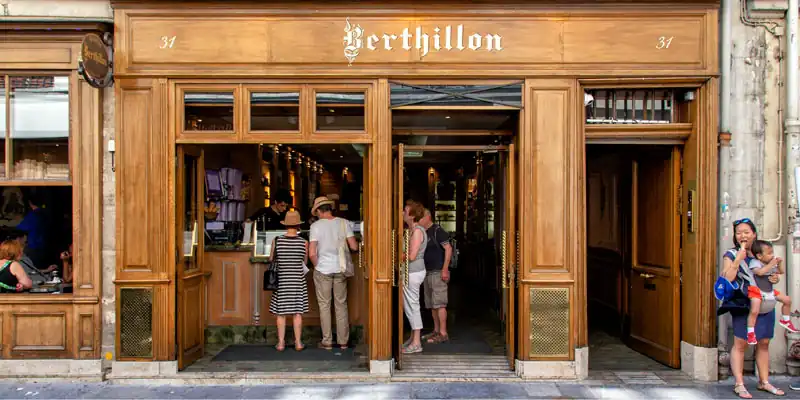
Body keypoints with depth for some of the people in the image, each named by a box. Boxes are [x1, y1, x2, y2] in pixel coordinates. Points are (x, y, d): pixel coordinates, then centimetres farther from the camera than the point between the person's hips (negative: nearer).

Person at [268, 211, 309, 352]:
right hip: (298, 280, 0)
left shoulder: (277, 241, -8)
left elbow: (272, 260, 2)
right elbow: (305, 262, 4)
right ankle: (298, 342, 13)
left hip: (281, 280, 0)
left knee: (281, 313, 9)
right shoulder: (304, 242, -8)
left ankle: (281, 343, 13)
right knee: (297, 312, 8)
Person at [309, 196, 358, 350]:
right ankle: (343, 341, 17)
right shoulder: (344, 223, -3)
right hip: (340, 269, 3)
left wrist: (317, 265, 5)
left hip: (323, 270, -2)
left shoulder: (316, 226, -9)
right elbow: (354, 247, -4)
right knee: (341, 305, 11)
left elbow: (312, 253, -13)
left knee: (324, 305, 8)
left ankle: (327, 342, 14)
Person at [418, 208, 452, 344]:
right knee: (432, 304, 13)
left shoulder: (437, 231, -10)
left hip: (438, 272, -9)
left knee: (439, 303, -8)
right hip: (427, 272, 9)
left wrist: (445, 269, -19)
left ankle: (443, 333, -4)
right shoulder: (423, 233, 15)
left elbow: (448, 248, -15)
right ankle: (436, 330, 21)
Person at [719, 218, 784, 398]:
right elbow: (727, 279, -14)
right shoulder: (731, 255, -3)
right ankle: (739, 384, -1)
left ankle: (764, 381, 22)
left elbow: (770, 273, 23)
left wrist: (775, 278, 1)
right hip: (743, 305, -5)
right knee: (740, 344, -6)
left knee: (763, 343, 10)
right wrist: (738, 260, -20)